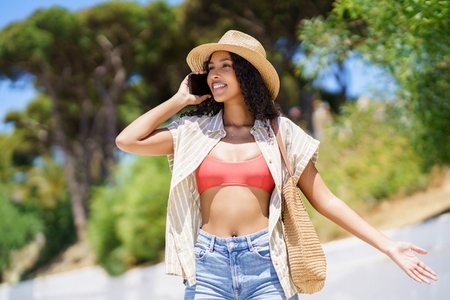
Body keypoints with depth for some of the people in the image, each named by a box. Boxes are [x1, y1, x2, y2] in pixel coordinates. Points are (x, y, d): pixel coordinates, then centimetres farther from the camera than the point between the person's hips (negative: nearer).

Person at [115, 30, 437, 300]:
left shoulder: (279, 132, 7)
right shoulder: (194, 131, 9)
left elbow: (325, 200, 5)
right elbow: (127, 141, -1)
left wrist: (388, 246, -1)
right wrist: (180, 100, 7)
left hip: (265, 264, -1)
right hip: (208, 265, 1)